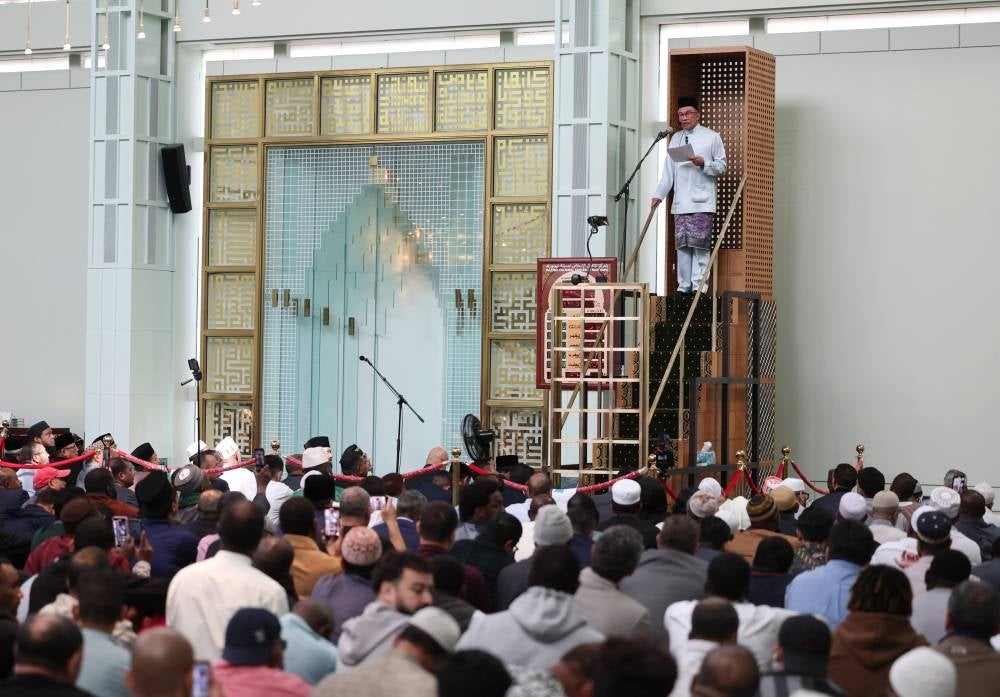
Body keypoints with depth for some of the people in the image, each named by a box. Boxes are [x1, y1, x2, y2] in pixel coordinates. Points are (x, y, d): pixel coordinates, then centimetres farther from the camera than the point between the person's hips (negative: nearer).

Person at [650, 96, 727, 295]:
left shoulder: (712, 137, 4)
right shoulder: (676, 138, 17)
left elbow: (722, 166, 4)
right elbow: (668, 170, 16)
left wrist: (704, 163, -14)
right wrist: (659, 194, 8)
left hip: (702, 202, -4)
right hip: (680, 202, 4)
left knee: (700, 243, -10)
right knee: (682, 244, 4)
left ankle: (699, 285, -10)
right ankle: (683, 285, 8)